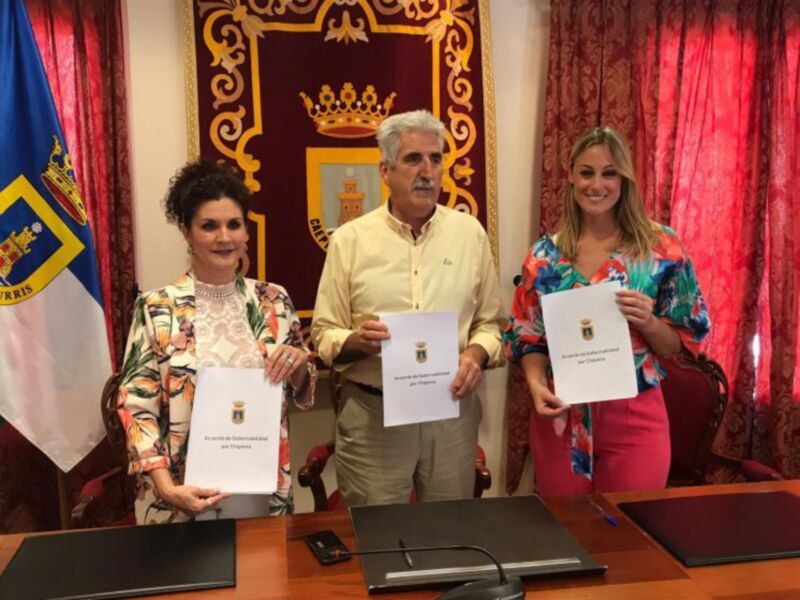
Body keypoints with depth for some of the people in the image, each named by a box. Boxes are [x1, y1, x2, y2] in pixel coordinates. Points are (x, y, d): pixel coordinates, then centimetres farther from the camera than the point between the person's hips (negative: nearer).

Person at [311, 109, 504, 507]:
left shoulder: (469, 232, 3)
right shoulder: (350, 239, -2)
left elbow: (491, 321, 9)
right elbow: (323, 336, 1)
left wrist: (476, 353, -11)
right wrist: (355, 341, -20)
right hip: (372, 414, -2)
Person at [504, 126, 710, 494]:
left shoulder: (661, 249, -4)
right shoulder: (545, 254, 1)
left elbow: (680, 343, 0)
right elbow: (528, 336, 4)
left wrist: (648, 323, -20)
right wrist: (537, 385, -14)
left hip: (634, 417, -1)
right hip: (561, 417, 2)